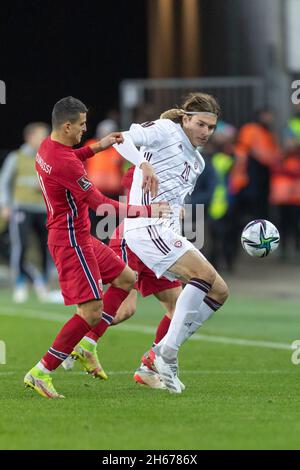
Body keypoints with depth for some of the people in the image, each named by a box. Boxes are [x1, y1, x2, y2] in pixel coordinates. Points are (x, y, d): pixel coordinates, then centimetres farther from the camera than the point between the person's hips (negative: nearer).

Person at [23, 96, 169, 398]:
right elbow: (101, 205, -24)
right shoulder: (63, 162, -25)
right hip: (71, 241, -11)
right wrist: (148, 211, -18)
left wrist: (97, 147, 20)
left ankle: (86, 344, 16)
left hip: (79, 237, 11)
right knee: (91, 312, -11)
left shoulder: (47, 147, 6)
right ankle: (41, 373, -8)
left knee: (126, 279, 19)